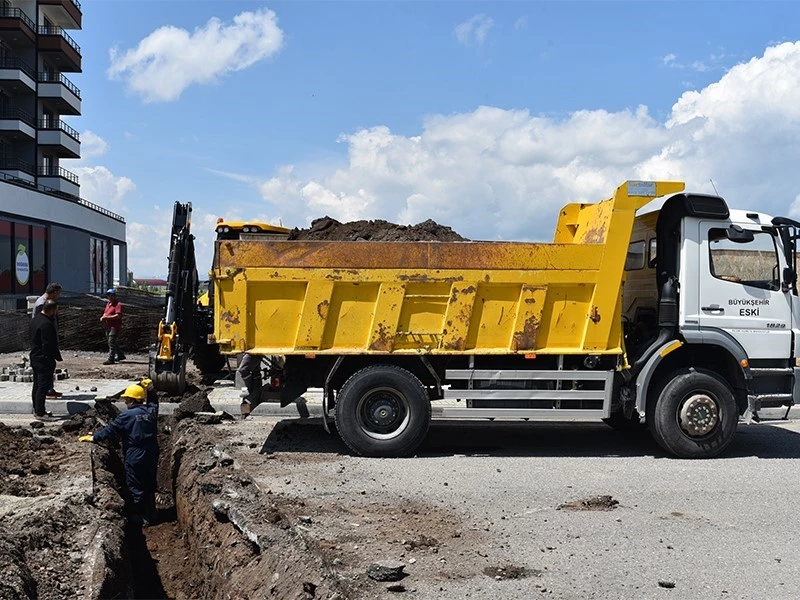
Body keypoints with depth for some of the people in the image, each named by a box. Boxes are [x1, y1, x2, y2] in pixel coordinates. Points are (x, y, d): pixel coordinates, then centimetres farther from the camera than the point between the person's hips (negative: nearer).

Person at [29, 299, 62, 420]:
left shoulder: (35, 319, 10)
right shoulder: (46, 324, -23)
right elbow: (49, 345, -24)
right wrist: (57, 357, -14)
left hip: (35, 358, 10)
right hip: (44, 360, -10)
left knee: (37, 385, 17)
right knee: (44, 386, -5)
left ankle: (37, 409, 25)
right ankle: (40, 413, -2)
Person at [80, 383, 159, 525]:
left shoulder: (127, 416, -17)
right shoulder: (151, 411, 0)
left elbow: (110, 430, -11)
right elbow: (154, 402, 25)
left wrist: (92, 438, -1)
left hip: (135, 458, -6)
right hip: (152, 456, 6)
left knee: (136, 487, 6)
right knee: (150, 485, 17)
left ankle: (140, 517, 13)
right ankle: (150, 513, 28)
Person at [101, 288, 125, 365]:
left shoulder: (118, 304, -11)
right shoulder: (108, 304, 18)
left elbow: (118, 315, -21)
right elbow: (105, 313, 27)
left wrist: (107, 317, -23)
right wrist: (103, 317, 3)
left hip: (114, 327, -9)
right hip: (108, 327, 9)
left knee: (111, 343, -13)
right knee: (114, 342, 18)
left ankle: (111, 359, -13)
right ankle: (120, 355, 32)